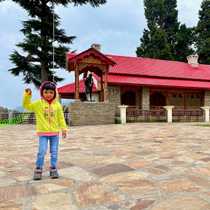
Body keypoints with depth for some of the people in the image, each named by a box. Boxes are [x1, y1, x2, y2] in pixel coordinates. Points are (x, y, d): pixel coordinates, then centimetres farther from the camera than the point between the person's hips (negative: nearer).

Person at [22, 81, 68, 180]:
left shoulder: (57, 104, 1)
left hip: (55, 133, 2)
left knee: (54, 152, 8)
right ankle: (38, 170, 9)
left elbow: (61, 118, 5)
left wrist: (64, 129, 2)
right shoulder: (38, 103, -3)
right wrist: (27, 96, -17)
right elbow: (26, 105, -5)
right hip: (43, 133, -2)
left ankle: (53, 169, 21)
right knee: (42, 152, -8)